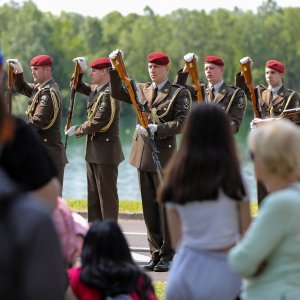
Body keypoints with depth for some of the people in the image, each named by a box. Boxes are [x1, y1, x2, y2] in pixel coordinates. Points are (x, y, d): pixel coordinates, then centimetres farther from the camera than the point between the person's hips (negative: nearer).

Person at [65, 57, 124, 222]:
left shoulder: (109, 94, -18)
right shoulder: (95, 89, 10)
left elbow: (97, 122, -22)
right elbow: (78, 86, 27)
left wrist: (77, 130, -9)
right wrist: (80, 71, 9)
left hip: (106, 151, -10)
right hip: (94, 151, 10)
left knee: (107, 194, -4)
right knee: (93, 194, 13)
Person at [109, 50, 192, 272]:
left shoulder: (179, 93, -3)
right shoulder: (142, 90, 13)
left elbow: (181, 123, -11)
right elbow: (117, 93, 6)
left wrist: (156, 129, -20)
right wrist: (116, 70, -5)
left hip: (164, 155, -5)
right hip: (143, 155, 6)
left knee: (166, 206, -3)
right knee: (149, 208, 9)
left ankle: (168, 256, 3)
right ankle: (156, 253, 16)